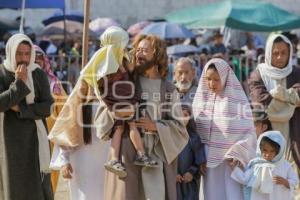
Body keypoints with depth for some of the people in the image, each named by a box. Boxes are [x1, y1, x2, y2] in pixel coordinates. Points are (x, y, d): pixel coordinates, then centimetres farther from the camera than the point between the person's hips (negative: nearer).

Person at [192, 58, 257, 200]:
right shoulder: (201, 98, 6)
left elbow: (249, 132, -6)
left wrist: (237, 154, -16)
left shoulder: (238, 99, -6)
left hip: (231, 161, -4)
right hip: (209, 161, 4)